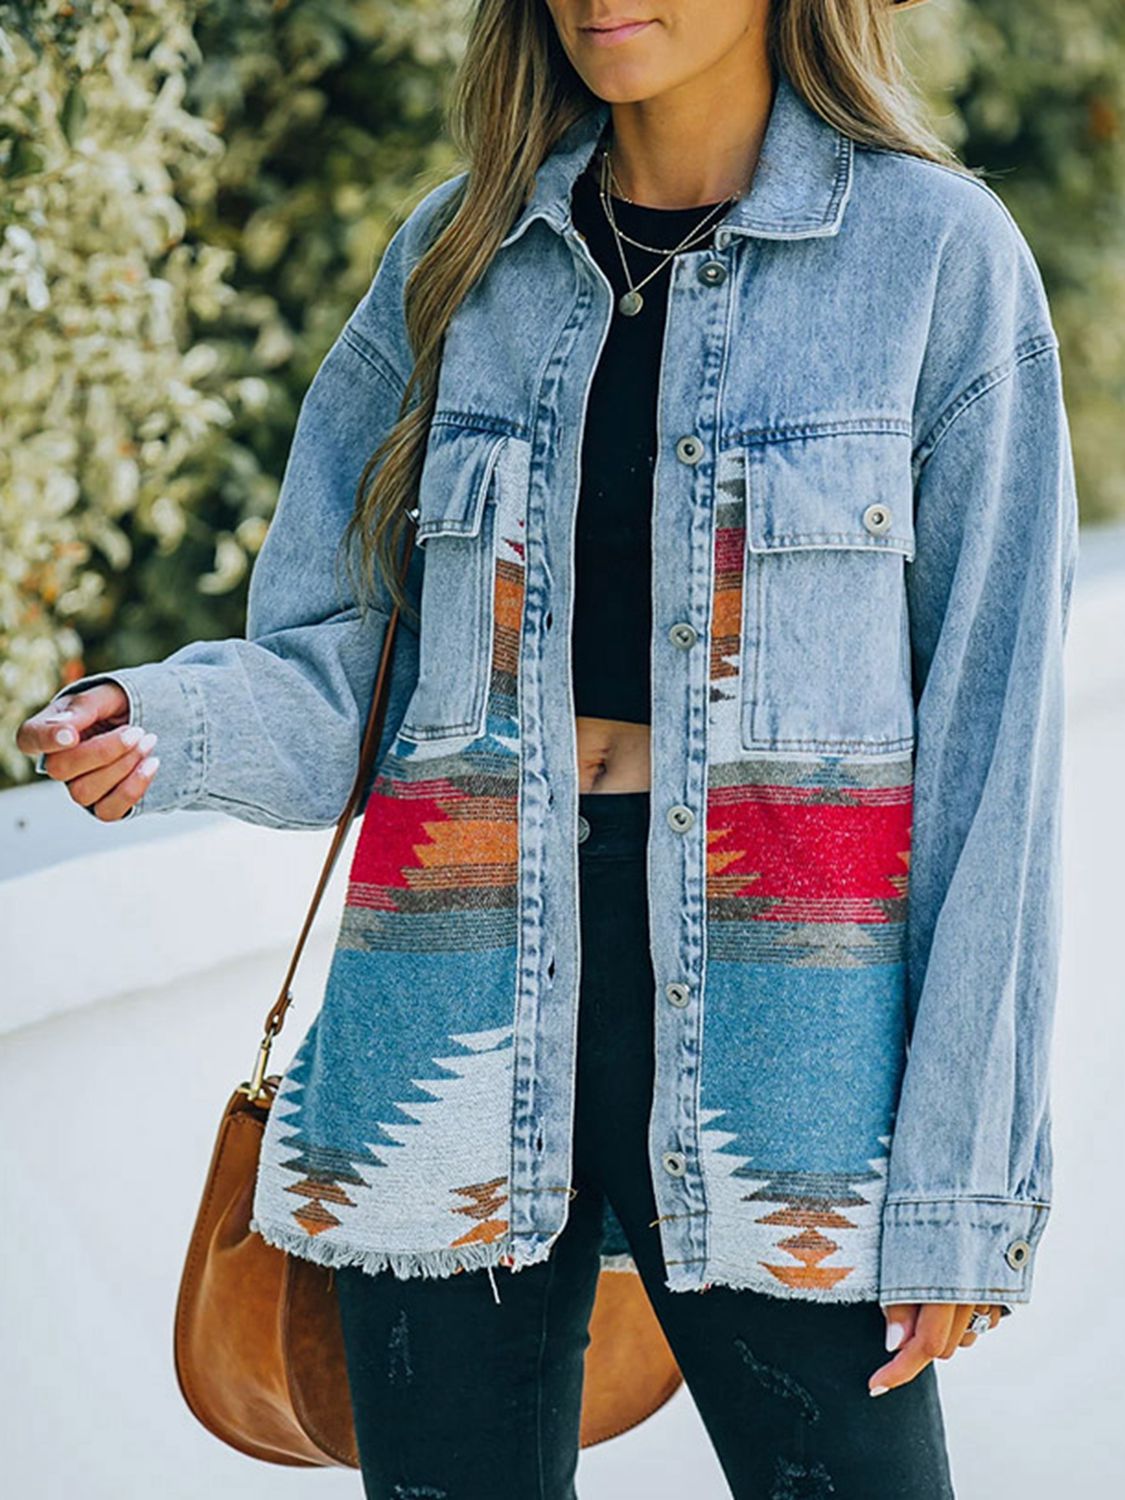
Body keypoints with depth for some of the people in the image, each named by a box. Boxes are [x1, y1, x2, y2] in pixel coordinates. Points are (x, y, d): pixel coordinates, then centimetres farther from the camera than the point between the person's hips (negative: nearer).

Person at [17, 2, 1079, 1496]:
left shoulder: (941, 254, -1)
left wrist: (961, 1181, -6)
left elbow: (991, 747, -3)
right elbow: (328, 670, 11)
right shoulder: (460, 253, 9)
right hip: (459, 1030, 3)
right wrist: (162, 727, -12)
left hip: (769, 1029, -3)